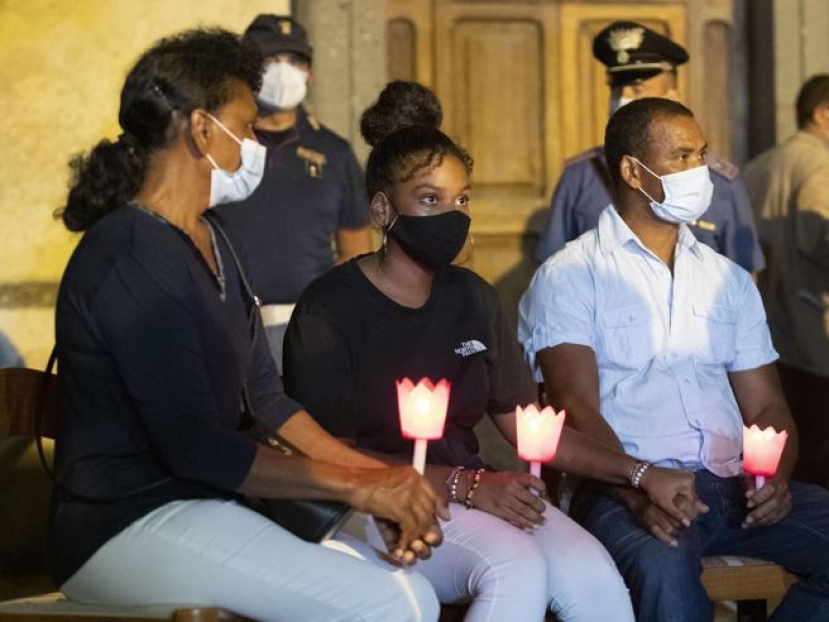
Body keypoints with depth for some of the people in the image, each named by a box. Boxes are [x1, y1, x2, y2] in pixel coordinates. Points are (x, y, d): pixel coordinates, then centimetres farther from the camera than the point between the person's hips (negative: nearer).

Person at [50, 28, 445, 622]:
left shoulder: (211, 240, 14)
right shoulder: (131, 261, -17)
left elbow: (268, 396, 13)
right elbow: (194, 446, -21)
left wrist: (384, 479, -2)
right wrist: (360, 486, -17)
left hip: (211, 505, 9)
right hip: (127, 527, -9)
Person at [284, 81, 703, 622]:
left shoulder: (472, 299, 14)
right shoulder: (330, 307, -6)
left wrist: (640, 474, -1)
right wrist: (465, 485, -20)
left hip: (474, 492, 6)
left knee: (591, 573, -24)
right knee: (517, 568, -33)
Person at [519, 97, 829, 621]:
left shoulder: (730, 280, 21)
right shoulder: (569, 277, 4)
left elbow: (766, 406, 18)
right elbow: (576, 407, -7)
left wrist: (775, 475, -6)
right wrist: (637, 491, -25)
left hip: (732, 484, 6)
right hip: (627, 489, -6)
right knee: (664, 564, -39)